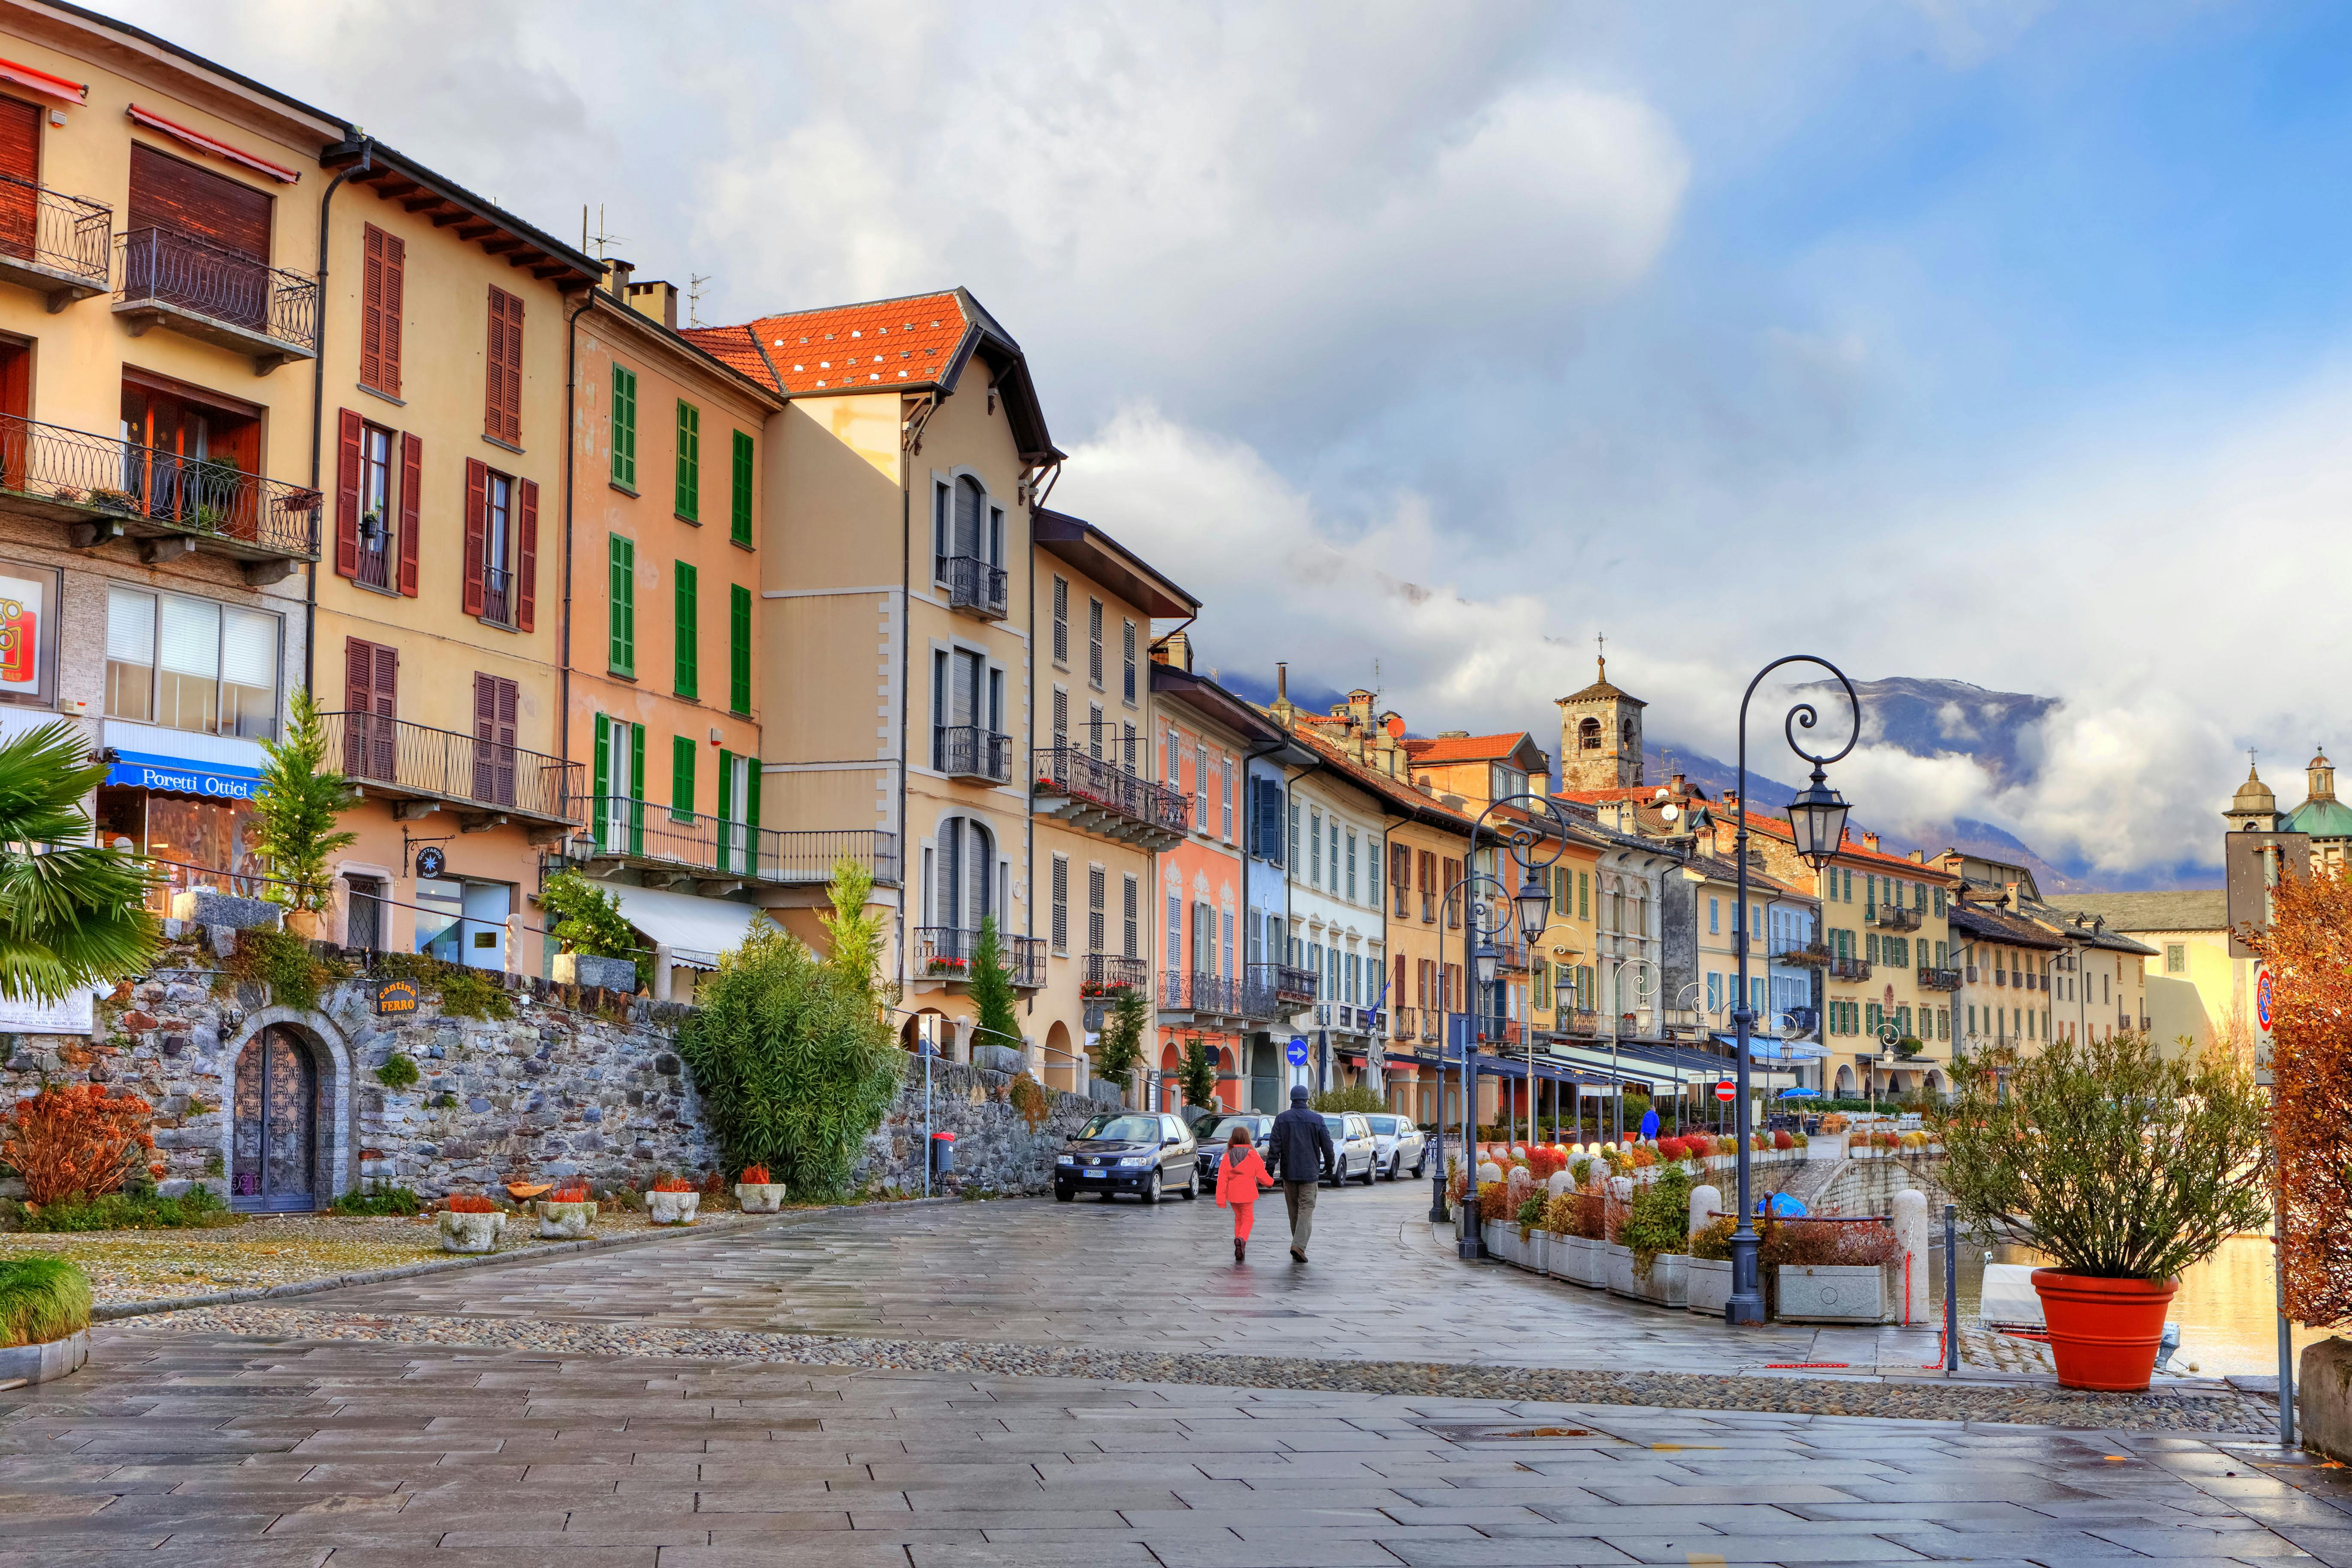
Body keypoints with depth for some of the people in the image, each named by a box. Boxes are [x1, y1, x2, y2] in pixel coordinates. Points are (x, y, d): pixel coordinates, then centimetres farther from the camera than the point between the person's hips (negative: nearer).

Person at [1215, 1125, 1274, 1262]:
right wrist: (1270, 1181, 19)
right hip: (1247, 1193, -3)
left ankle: (1240, 1250, 16)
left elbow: (1222, 1179, -3)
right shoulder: (1253, 1155, -9)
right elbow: (1261, 1175, -4)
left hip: (1232, 1193, 3)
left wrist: (1221, 1199, -1)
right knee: (1248, 1219, 7)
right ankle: (1242, 1238, -23)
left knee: (1238, 1218, 19)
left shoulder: (1228, 1156, -1)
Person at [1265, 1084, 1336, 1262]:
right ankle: (1299, 1245, -19)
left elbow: (1274, 1146, -4)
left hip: (1289, 1172, 2)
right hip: (1310, 1172, -2)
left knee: (1294, 1210, 13)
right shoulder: (1317, 1119, -3)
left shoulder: (1282, 1119, 0)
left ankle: (1298, 1245, 21)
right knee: (1306, 1209, -4)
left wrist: (1270, 1168, -1)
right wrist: (1330, 1165, 17)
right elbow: (1327, 1145, 2)